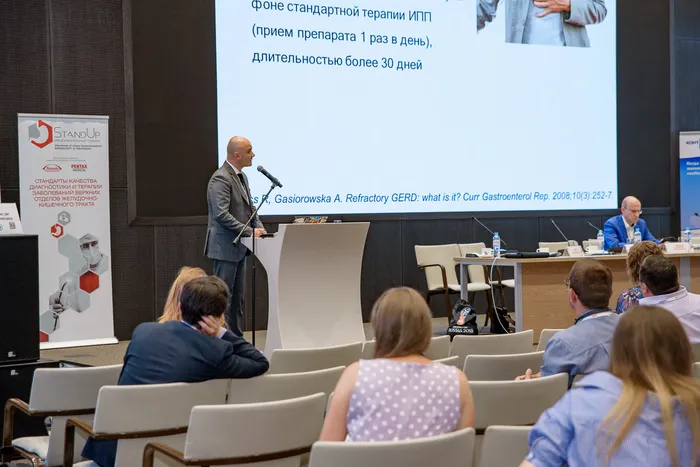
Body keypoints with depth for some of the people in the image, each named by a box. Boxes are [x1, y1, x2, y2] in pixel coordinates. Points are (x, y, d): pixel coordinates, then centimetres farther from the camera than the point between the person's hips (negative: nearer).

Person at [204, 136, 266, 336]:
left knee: (237, 296, 14)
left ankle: (236, 338, 21)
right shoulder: (221, 178, -17)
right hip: (225, 247, -10)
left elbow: (249, 207, 19)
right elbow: (221, 214, -25)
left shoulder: (242, 177, 13)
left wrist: (259, 227, 1)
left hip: (239, 247, 10)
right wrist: (249, 232, -23)